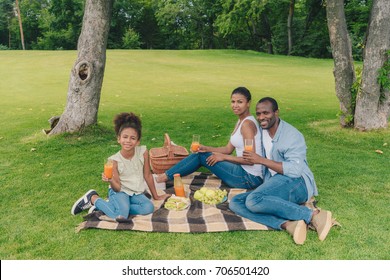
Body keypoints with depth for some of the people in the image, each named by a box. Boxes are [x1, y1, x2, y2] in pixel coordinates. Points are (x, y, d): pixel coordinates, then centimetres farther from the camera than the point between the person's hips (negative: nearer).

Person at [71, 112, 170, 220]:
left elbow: (148, 175, -1)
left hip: (136, 193, 4)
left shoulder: (143, 152, -12)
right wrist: (111, 181, -36)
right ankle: (93, 198, -2)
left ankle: (112, 205, -7)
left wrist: (156, 196, 6)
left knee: (149, 208, -26)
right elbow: (117, 188, -13)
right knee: (121, 215, -30)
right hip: (120, 191, -3)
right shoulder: (114, 160, -16)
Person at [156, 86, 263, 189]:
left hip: (249, 178, -8)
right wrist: (206, 148, -1)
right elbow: (228, 149, 13)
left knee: (203, 157, -6)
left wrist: (223, 157, -14)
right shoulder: (241, 121, 12)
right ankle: (166, 175, 13)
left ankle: (166, 176, 6)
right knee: (201, 153, 6)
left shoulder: (247, 123, -17)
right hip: (243, 172, 9)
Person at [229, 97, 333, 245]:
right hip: (272, 187, 8)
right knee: (235, 203, -14)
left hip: (295, 183, -8)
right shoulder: (261, 131, 12)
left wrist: (261, 160, -19)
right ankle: (288, 224, -31)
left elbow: (295, 170, -21)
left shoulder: (292, 135, -10)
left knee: (253, 200, -33)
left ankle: (313, 215, -27)